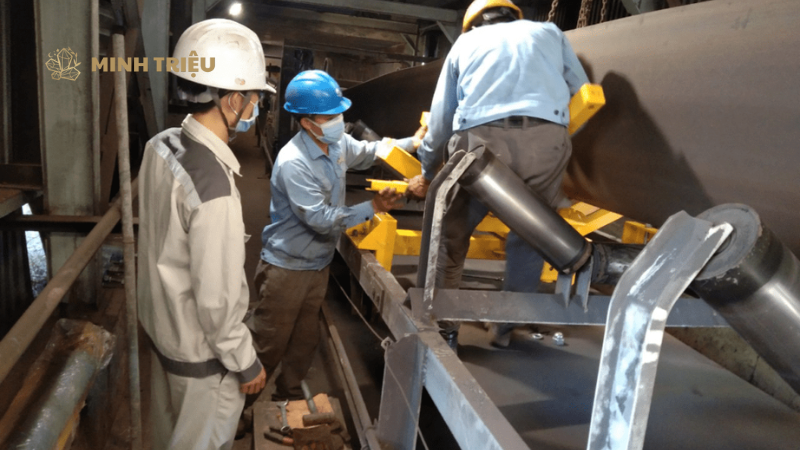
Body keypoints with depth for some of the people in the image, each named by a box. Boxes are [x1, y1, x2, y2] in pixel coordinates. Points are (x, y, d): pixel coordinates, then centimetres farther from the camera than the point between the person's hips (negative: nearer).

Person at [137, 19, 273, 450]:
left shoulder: (160, 146, -7)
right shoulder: (212, 187, -33)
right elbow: (216, 300, -26)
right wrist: (245, 363, -13)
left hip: (161, 323, 8)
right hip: (201, 352, -7)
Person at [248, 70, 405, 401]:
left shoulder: (338, 142, -3)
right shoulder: (293, 162, -28)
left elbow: (367, 153, 16)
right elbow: (321, 219, -29)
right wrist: (373, 207, -29)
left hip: (319, 263, 8)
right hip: (287, 266, -8)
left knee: (305, 339, 22)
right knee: (268, 345, 8)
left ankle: (288, 394, 42)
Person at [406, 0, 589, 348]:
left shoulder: (465, 42, 28)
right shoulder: (549, 32, 30)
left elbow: (441, 118, 28)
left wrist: (426, 174, 39)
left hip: (480, 139, 0)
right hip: (545, 138, 1)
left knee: (450, 235, 17)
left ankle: (443, 327, 22)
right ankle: (510, 327, 21)